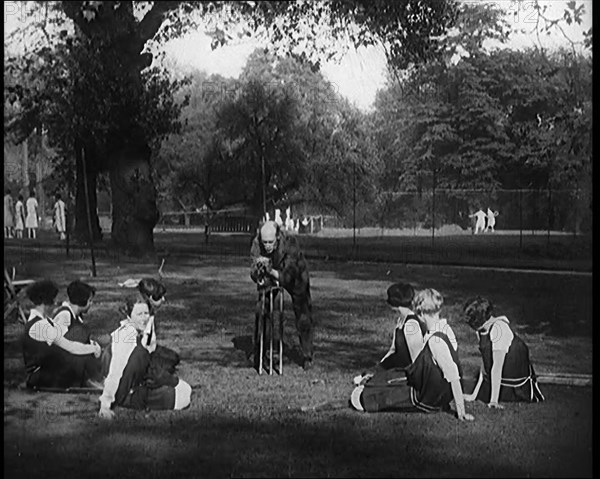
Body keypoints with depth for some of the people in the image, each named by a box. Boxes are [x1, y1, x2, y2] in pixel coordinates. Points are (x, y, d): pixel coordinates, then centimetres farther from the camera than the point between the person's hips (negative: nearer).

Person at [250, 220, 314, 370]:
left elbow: (287, 277, -40)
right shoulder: (257, 243, -29)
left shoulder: (290, 243, -38)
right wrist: (258, 269, -50)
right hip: (270, 279, 3)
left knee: (303, 316, -5)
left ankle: (307, 356, 7)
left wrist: (271, 271, -57)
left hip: (294, 275, -2)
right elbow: (254, 276, -28)